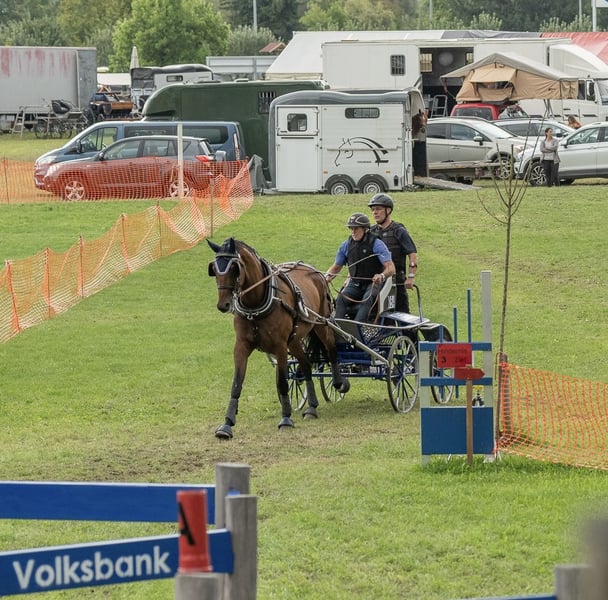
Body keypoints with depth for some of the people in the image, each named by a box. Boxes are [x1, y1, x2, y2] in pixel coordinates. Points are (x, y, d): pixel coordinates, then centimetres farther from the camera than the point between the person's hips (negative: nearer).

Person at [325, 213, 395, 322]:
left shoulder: (376, 244, -11)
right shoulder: (346, 246, 5)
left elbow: (390, 268, -17)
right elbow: (336, 267, 17)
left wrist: (382, 276, -40)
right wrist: (328, 276, -7)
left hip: (373, 283, -4)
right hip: (355, 283, 4)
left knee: (366, 300, -35)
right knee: (341, 299, -26)